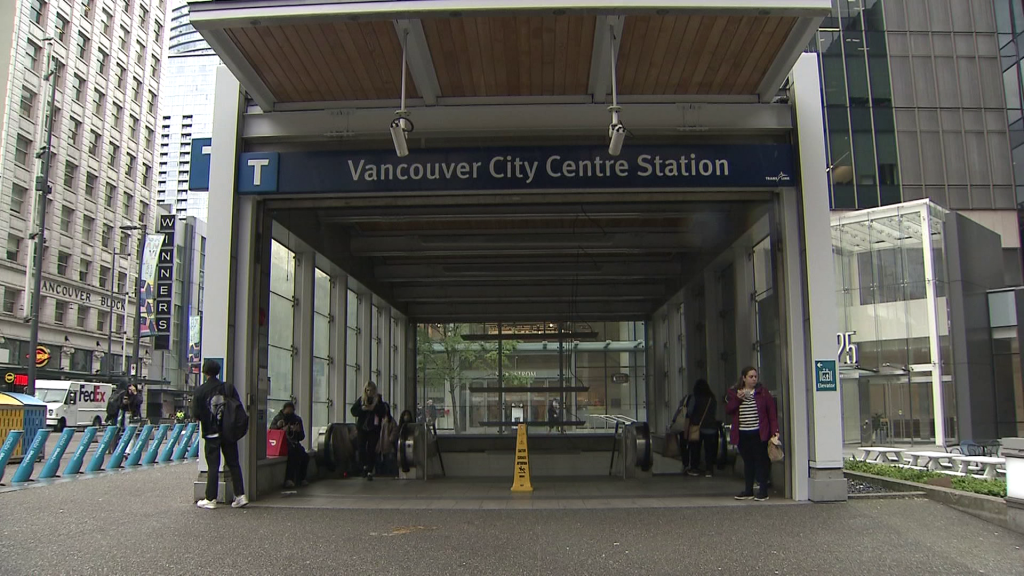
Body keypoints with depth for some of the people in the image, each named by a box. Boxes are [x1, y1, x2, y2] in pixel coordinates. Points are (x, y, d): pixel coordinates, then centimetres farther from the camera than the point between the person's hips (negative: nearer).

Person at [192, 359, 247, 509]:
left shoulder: (200, 390, -8)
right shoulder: (228, 387, 0)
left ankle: (210, 499, 6)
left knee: (213, 466, 4)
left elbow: (196, 414, -9)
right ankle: (240, 495, 7)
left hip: (211, 433, -2)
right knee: (233, 463, 9)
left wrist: (204, 419, 11)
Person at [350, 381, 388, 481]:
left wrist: (373, 408, -20)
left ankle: (370, 471, 4)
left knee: (371, 449, -3)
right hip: (361, 427, 2)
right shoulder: (360, 399, 4)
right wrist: (362, 409, -16)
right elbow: (353, 411, 1)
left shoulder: (379, 399, -1)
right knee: (360, 448, 2)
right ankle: (365, 466, 28)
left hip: (374, 428, -2)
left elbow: (384, 412, -9)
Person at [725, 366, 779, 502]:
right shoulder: (735, 393, 8)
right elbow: (728, 410, 1)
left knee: (761, 461, -1)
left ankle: (763, 491, 7)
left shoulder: (763, 392, 0)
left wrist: (774, 431, -11)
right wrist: (737, 398, -12)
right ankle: (748, 491, 19)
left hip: (759, 434, -3)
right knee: (747, 462, 11)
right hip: (742, 434, 3)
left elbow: (772, 412, -3)